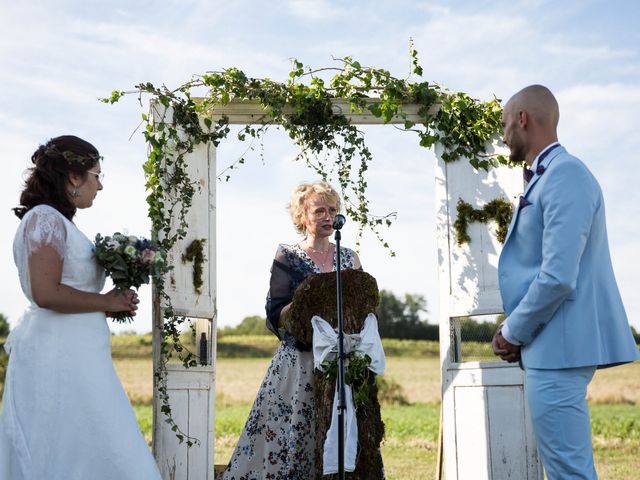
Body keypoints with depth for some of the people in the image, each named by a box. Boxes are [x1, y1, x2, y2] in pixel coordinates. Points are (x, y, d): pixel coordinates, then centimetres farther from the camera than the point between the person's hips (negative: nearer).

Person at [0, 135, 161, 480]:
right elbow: (46, 294, -20)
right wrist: (108, 302, -9)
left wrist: (115, 304, 8)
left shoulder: (56, 220, 17)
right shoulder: (46, 218, -11)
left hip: (74, 354, 10)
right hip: (60, 358, -10)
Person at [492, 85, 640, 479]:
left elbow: (558, 277, -23)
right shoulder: (548, 176, 17)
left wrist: (514, 332, -9)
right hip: (552, 345, 11)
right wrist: (516, 330, 10)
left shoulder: (565, 174, -15)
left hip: (559, 347, -11)